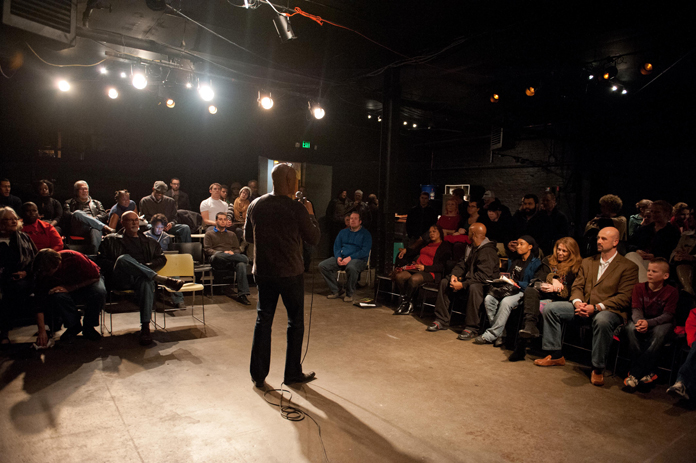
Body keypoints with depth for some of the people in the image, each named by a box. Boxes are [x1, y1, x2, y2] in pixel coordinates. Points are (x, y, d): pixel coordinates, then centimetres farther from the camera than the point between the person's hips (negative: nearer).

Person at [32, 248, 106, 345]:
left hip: (89, 282, -2)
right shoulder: (42, 273, -20)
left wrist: (69, 288, -28)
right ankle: (74, 326, -12)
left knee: (99, 292, -37)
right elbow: (40, 302, -19)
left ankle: (88, 328, -15)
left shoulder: (74, 258, -32)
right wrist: (42, 331, -26)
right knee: (57, 295, -33)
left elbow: (95, 277, -20)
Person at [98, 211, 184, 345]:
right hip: (121, 280, 0)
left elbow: (161, 259, 17)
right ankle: (162, 280, -40)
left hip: (143, 276, 1)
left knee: (147, 282, -39)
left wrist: (146, 266, -3)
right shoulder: (112, 240, 26)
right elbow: (102, 260, 14)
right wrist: (117, 266, -6)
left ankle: (145, 327, -40)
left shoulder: (149, 241, 29)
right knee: (123, 258, -35)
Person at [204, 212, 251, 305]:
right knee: (217, 255, -41)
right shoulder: (209, 234, 22)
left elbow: (238, 249, 22)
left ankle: (242, 294, -42)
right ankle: (246, 259, -34)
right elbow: (207, 250, 7)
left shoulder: (232, 234, 32)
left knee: (241, 264, -35)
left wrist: (233, 253, -5)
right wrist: (223, 253, -10)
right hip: (218, 261, -2)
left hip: (232, 261, 2)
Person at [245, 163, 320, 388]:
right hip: (290, 274, -4)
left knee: (263, 321, 13)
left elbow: (248, 236, 12)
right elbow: (314, 239, -4)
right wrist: (311, 215, 9)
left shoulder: (255, 205, 0)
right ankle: (292, 373, 21)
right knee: (295, 322, 12)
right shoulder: (297, 208, -14)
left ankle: (258, 375, 19)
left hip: (263, 273, 4)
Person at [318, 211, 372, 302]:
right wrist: (338, 257, -7)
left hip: (358, 259, -5)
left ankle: (349, 294, -18)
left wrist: (350, 258, -19)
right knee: (322, 265, -16)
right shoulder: (343, 232, 20)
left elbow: (365, 251, -8)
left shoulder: (366, 234, 4)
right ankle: (336, 291, -6)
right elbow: (336, 246, 15)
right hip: (341, 258, 5)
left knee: (351, 267, -42)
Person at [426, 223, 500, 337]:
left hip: (486, 285, -9)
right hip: (469, 280, 9)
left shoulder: (488, 252, -20)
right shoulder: (472, 248, 10)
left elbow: (483, 276, -28)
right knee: (444, 282, 0)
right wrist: (454, 275, -7)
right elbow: (462, 264, 15)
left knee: (473, 287, -41)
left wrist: (463, 285, -28)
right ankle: (442, 321, 0)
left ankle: (472, 328, -32)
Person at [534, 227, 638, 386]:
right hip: (584, 308, 6)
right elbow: (577, 286, 14)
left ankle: (598, 368, -22)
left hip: (609, 311, -6)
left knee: (602, 320, -41)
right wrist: (577, 302, -9)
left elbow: (624, 297, -10)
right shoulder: (587, 262, 18)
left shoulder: (628, 267, -1)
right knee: (550, 308, -11)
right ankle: (555, 355, -2)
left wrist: (596, 307, -21)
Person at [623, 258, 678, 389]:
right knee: (631, 328, -32)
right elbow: (636, 310, -6)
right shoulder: (639, 287, 1)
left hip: (660, 323, -2)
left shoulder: (671, 292, -6)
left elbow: (667, 315, -15)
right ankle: (648, 372, -25)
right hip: (641, 320, 2)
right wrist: (639, 321, -31)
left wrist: (648, 323, -33)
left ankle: (634, 374, -31)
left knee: (659, 333, -37)